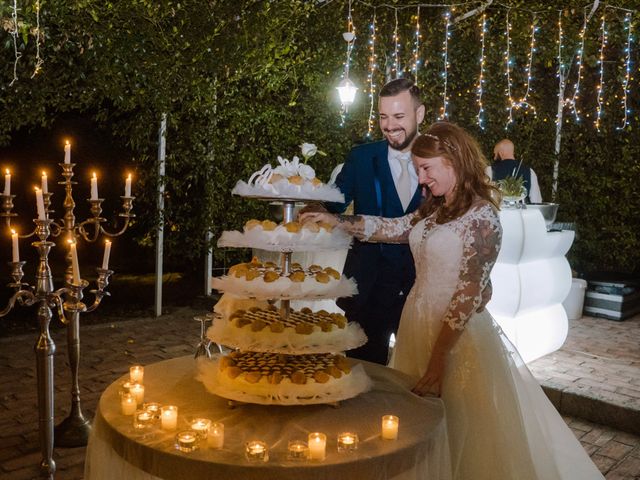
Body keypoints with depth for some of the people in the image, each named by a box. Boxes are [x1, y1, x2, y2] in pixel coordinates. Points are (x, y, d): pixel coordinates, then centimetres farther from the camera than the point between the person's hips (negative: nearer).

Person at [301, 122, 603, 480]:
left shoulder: (481, 216, -16)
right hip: (418, 323, 7)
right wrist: (335, 220, 3)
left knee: (458, 429, 7)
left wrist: (439, 356, -19)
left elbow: (471, 294, -18)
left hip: (457, 331, -7)